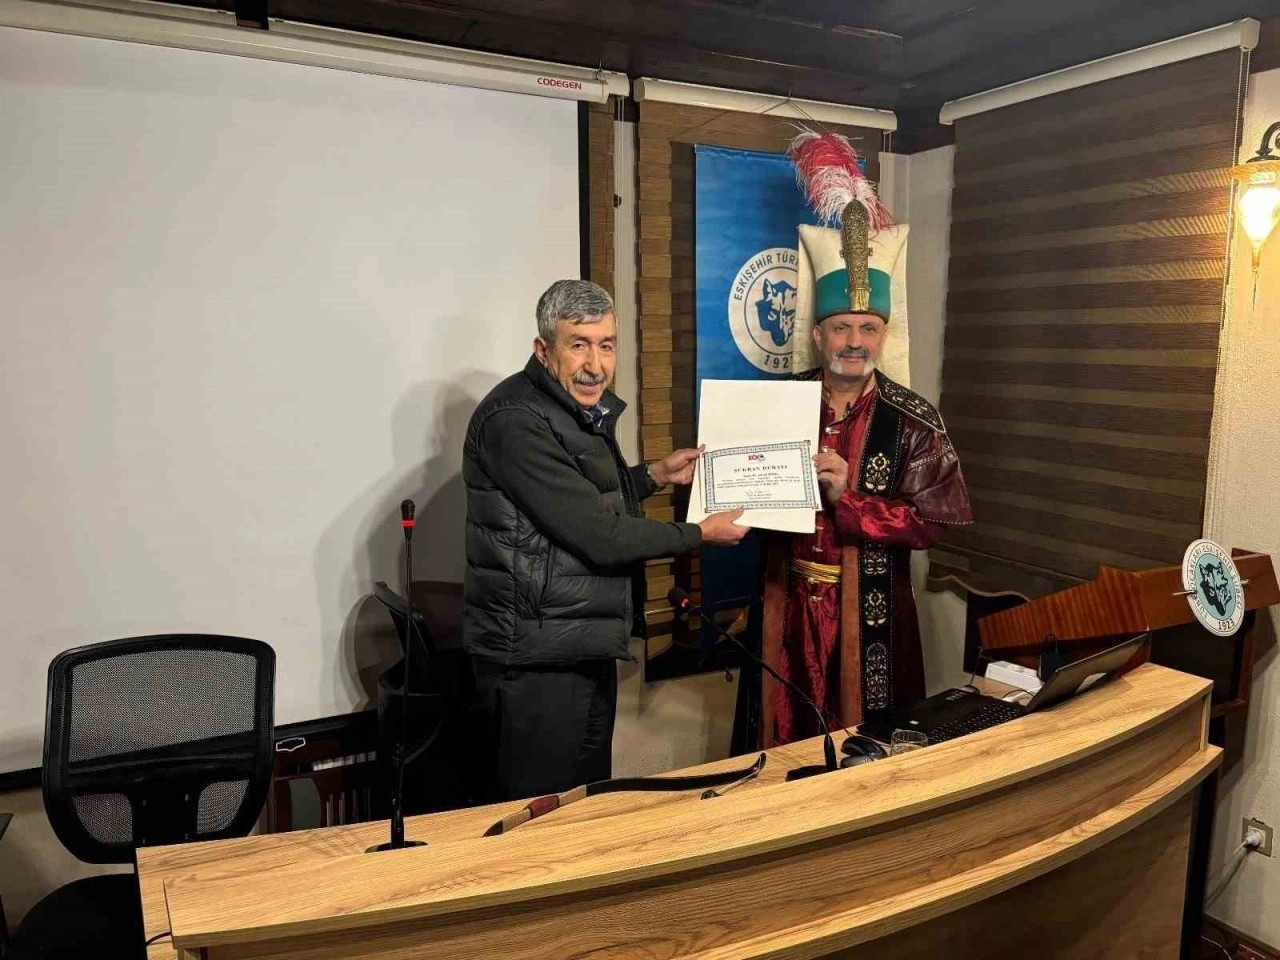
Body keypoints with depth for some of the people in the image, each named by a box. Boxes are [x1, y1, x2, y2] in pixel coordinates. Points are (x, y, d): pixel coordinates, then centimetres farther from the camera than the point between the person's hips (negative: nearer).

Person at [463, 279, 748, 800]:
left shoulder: (582, 410, 11)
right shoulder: (515, 421, -21)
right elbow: (600, 536, -23)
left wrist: (655, 475, 14)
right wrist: (701, 533, -11)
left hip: (587, 649, 10)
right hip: (536, 661, -9)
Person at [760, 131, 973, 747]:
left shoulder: (912, 420, -5)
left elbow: (933, 520, -10)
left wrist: (847, 500, -20)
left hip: (870, 615, -1)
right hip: (787, 608, 2)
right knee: (786, 745, 12)